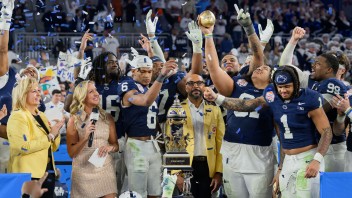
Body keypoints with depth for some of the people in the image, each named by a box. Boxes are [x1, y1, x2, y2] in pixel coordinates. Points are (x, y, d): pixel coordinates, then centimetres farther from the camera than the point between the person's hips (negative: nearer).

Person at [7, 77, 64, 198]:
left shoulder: (41, 116, 15)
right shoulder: (17, 117, -10)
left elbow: (53, 147, 16)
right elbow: (23, 147, -22)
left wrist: (56, 132, -3)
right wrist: (50, 136, -17)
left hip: (48, 172, 8)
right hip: (29, 174, -8)